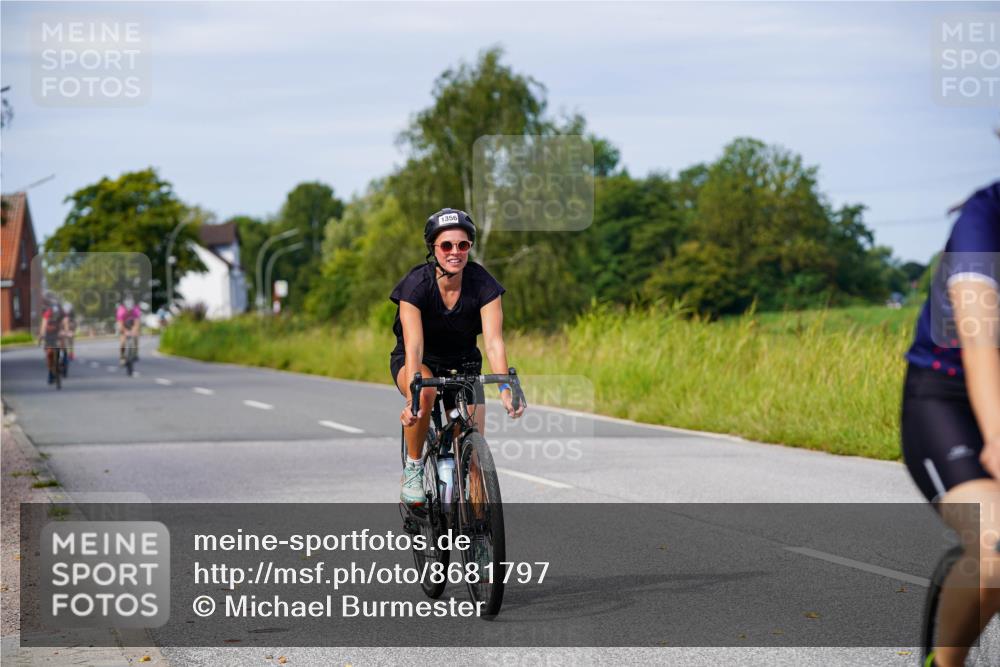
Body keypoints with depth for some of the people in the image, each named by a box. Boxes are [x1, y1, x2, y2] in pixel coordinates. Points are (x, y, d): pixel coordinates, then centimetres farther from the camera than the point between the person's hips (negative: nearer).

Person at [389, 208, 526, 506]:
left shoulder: (482, 284, -20)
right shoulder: (416, 284, -26)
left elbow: (494, 341, -28)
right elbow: (413, 346, -35)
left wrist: (505, 389, -44)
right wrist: (412, 397, -49)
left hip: (462, 363, 2)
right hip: (418, 362, -2)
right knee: (425, 391, -37)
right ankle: (413, 468, -16)